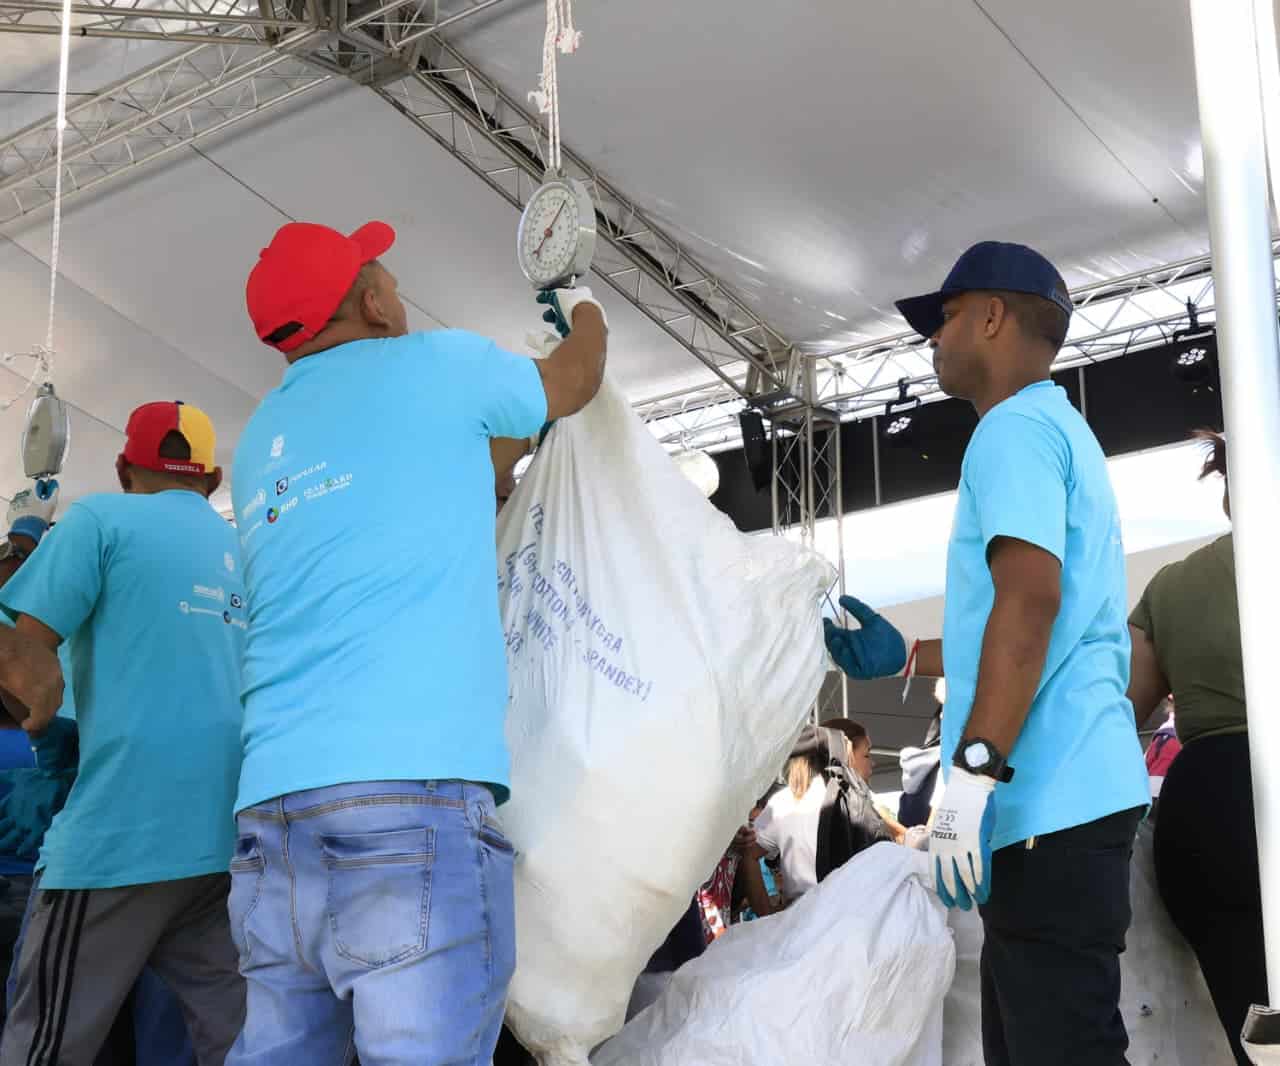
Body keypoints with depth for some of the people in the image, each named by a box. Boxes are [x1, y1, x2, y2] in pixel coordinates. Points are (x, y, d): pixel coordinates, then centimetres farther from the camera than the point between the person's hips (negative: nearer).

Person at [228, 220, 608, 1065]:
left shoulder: (261, 442, 23)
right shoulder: (433, 364, 7)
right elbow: (576, 383, 25)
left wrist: (511, 439, 47)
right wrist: (585, 312, 47)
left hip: (272, 802, 7)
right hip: (412, 783, -7)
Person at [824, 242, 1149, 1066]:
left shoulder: (1014, 427, -6)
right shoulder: (1062, 432, 25)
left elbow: (1030, 601, -21)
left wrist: (972, 770, -25)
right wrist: (905, 655, 31)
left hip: (1050, 802, -11)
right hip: (1068, 795, 11)